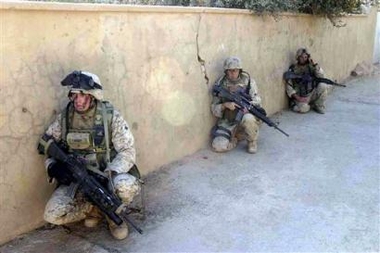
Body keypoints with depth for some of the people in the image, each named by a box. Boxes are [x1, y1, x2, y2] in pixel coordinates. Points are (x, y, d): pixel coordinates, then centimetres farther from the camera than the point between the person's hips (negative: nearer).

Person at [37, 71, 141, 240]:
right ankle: (95, 209, 9)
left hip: (108, 175, -2)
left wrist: (108, 174, -28)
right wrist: (53, 165, -16)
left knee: (127, 186, -35)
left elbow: (127, 151, -14)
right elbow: (46, 145, 6)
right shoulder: (64, 118, -4)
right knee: (53, 214, -20)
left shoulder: (111, 117, -13)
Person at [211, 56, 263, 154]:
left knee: (248, 119, -38)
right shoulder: (220, 84, -2)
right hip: (227, 123, 1)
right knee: (218, 146, -22)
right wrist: (225, 105, -22)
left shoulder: (248, 81, -3)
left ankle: (252, 142, -6)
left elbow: (257, 103, -4)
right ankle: (235, 138, 11)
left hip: (244, 117, -1)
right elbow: (214, 109, -2)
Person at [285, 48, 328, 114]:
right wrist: (298, 98, -16)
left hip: (312, 94, 4)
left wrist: (314, 64, -17)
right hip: (300, 97, -4)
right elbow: (289, 86, -7)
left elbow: (320, 76, -8)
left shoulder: (311, 66, 5)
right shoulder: (293, 69, -4)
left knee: (323, 85, -23)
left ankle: (319, 106, -4)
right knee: (303, 108, -33)